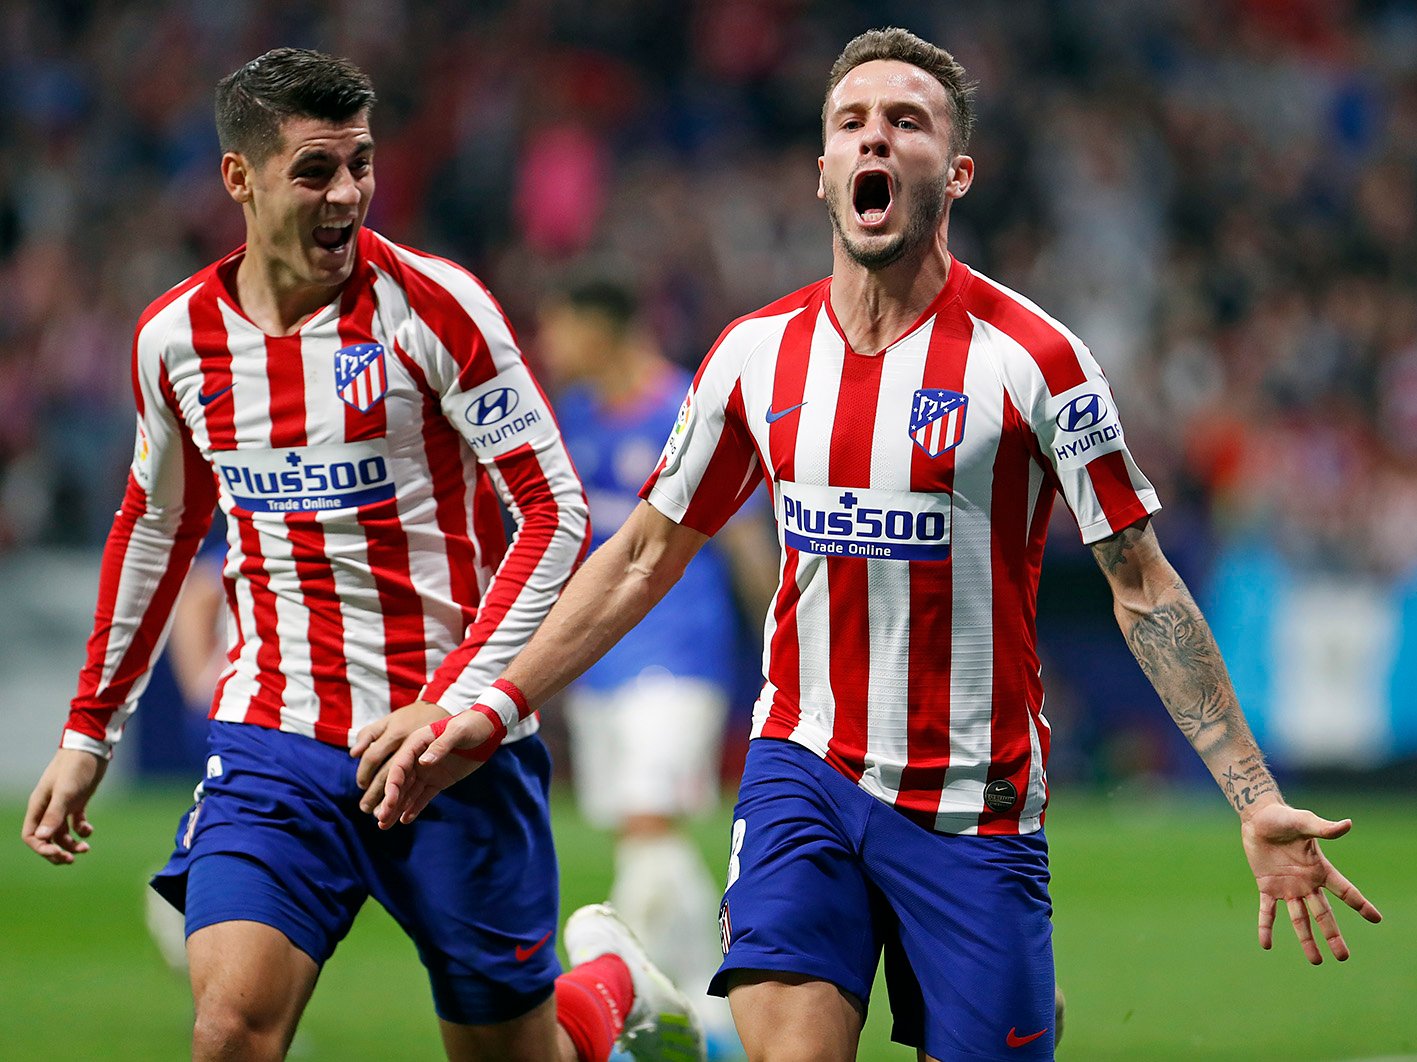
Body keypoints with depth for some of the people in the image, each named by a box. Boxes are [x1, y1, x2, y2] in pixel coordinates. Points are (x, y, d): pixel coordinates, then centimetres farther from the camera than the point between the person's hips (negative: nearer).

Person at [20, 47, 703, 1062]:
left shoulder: (432, 304, -10)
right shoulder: (176, 335, 3)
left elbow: (556, 512, -10)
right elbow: (157, 524, 21)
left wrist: (452, 704, -20)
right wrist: (89, 732, 22)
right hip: (271, 741, 3)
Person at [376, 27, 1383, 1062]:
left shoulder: (1031, 357, -7)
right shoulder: (757, 354, 5)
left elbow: (1144, 588, -4)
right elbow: (645, 555, 16)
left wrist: (1258, 802, -9)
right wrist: (494, 708, 12)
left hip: (976, 805, -2)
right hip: (805, 770, 2)